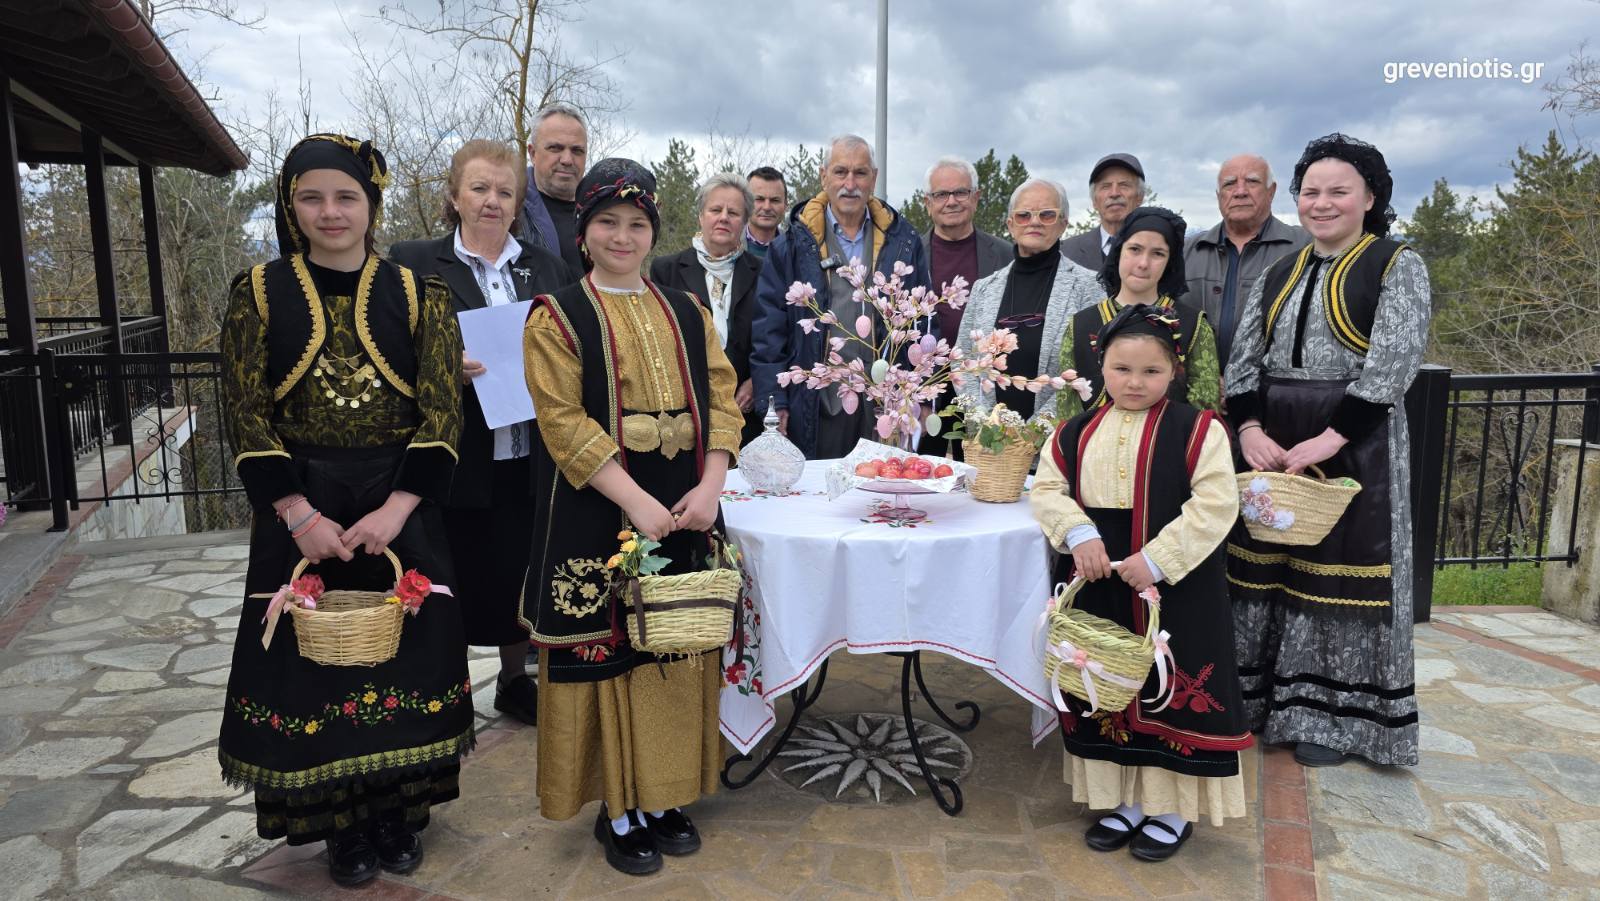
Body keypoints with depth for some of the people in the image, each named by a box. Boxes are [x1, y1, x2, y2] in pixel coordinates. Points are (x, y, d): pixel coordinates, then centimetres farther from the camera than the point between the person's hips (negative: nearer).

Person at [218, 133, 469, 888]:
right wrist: (300, 515, -14)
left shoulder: (418, 294, 1)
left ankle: (398, 811, 27)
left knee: (403, 652, 6)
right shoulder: (258, 292, 2)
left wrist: (396, 510, -16)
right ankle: (343, 825, 25)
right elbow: (246, 417, -3)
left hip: (401, 507, 0)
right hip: (299, 509, 0)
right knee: (314, 658, 6)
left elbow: (442, 412, -5)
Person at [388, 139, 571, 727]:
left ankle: (515, 679, 33)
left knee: (522, 572, 13)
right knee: (460, 575, 6)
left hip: (529, 455, 3)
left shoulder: (546, 267, 12)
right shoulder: (414, 263, 1)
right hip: (459, 458, -3)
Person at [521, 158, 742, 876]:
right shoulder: (556, 317, -1)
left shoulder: (688, 313, 12)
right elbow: (564, 422, -10)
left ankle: (666, 794, 25)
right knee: (608, 650, 2)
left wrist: (710, 485, -10)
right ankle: (617, 809, 18)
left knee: (678, 649, 9)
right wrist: (636, 501, -18)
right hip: (599, 517, -4)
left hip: (686, 513, 4)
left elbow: (721, 399, 6)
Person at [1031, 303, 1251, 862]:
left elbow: (1215, 505, -14)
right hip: (1097, 591, 5)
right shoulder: (1076, 433, 4)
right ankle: (1126, 800, 33)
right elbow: (1046, 489, 5)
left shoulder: (1198, 431, -8)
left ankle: (1175, 809, 28)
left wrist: (1157, 559, -21)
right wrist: (1078, 532, -14)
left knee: (1170, 692, 6)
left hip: (1175, 592, -4)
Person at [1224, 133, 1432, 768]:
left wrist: (1327, 440, -22)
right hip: (1271, 443, 5)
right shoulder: (1278, 274, 12)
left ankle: (1329, 718, 16)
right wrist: (1249, 430, -11)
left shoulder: (1398, 266, -3)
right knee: (1267, 569, 9)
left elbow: (1392, 363, -14)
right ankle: (1255, 698, 23)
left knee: (1336, 578, 2)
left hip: (1353, 445, -4)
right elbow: (1243, 358, 5)